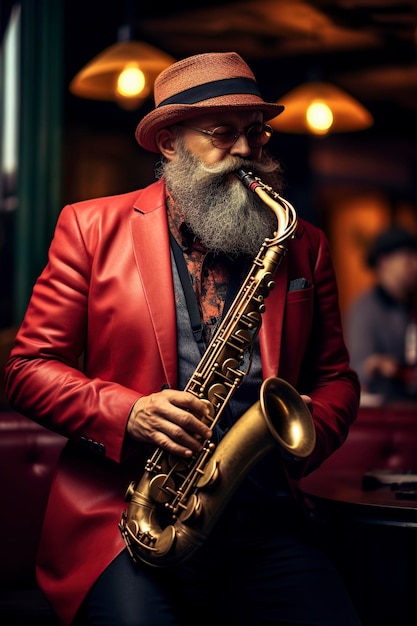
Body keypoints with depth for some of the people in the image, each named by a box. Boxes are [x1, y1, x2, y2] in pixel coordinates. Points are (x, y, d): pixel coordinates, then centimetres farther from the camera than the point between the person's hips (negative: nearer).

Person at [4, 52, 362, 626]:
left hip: (266, 525, 3)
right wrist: (129, 413, -13)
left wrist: (309, 431, -3)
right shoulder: (93, 228, 7)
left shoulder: (303, 246, 14)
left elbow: (335, 377, 20)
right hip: (122, 521, -3)